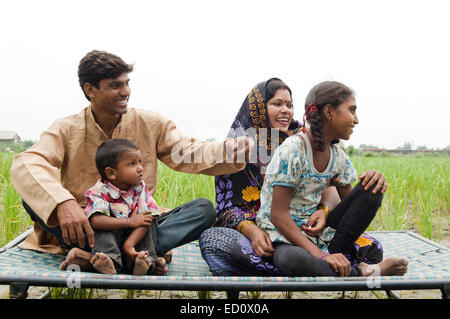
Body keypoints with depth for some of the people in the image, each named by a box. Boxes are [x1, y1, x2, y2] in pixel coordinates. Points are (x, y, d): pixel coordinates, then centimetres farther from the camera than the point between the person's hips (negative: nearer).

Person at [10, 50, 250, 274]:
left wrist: (229, 151, -23)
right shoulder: (66, 129, -3)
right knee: (33, 198, -25)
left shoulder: (151, 124, 5)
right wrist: (62, 202, -40)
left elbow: (187, 154, -2)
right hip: (84, 229, -1)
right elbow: (25, 165, -19)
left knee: (203, 209, -19)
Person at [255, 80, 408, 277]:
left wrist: (374, 181, -11)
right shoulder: (292, 150, -18)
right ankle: (362, 273, -18)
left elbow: (350, 202, 11)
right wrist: (320, 255, -28)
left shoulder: (337, 156, 6)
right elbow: (278, 216, -21)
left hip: (316, 232, 7)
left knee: (372, 189, -5)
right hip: (283, 238, -7)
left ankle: (333, 256, -15)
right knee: (293, 260, -43)